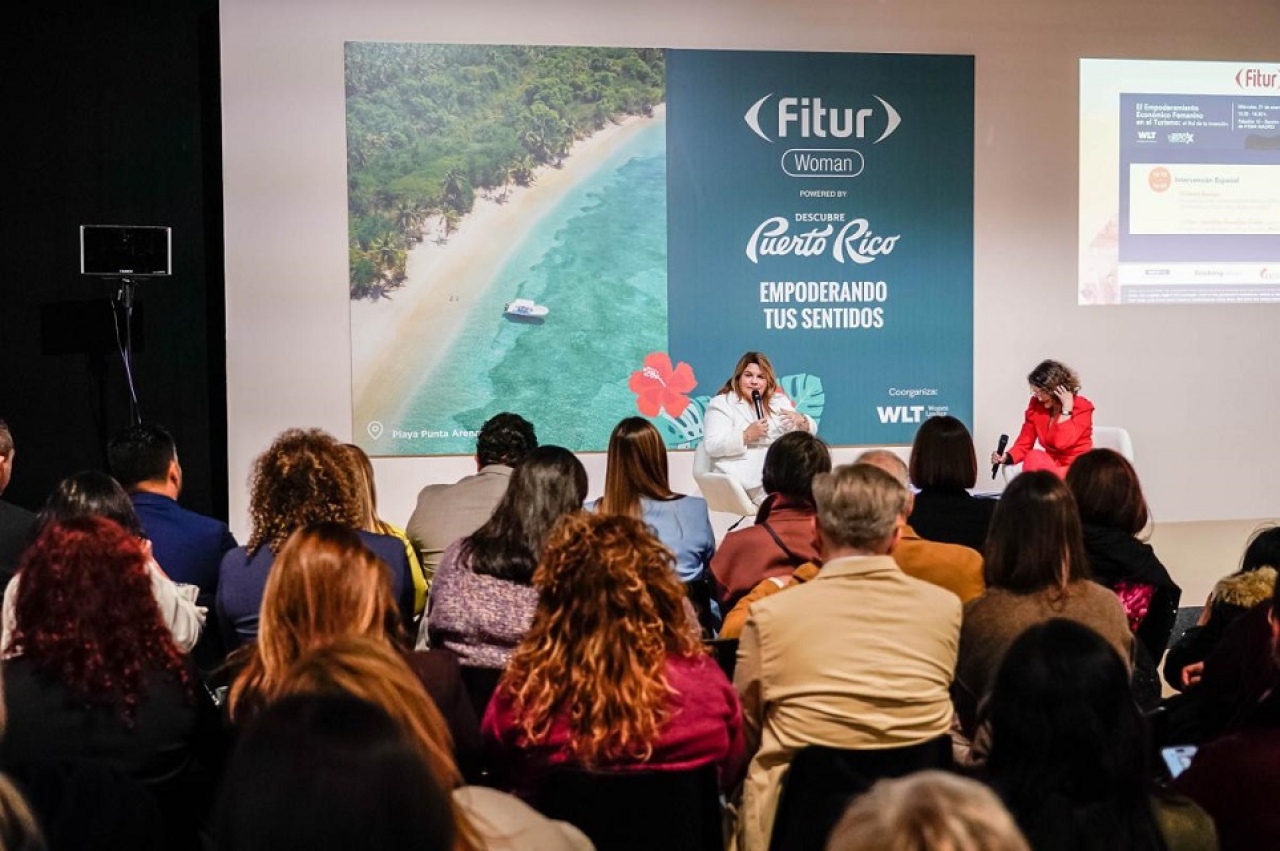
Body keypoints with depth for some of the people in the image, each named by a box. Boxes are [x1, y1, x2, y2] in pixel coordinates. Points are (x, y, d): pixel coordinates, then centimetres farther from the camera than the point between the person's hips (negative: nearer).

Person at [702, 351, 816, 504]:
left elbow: (810, 432, 15)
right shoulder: (722, 404, 3)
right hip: (749, 477, -6)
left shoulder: (779, 401, 20)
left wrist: (801, 420, -9)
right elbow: (712, 446, -9)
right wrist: (747, 435, -19)